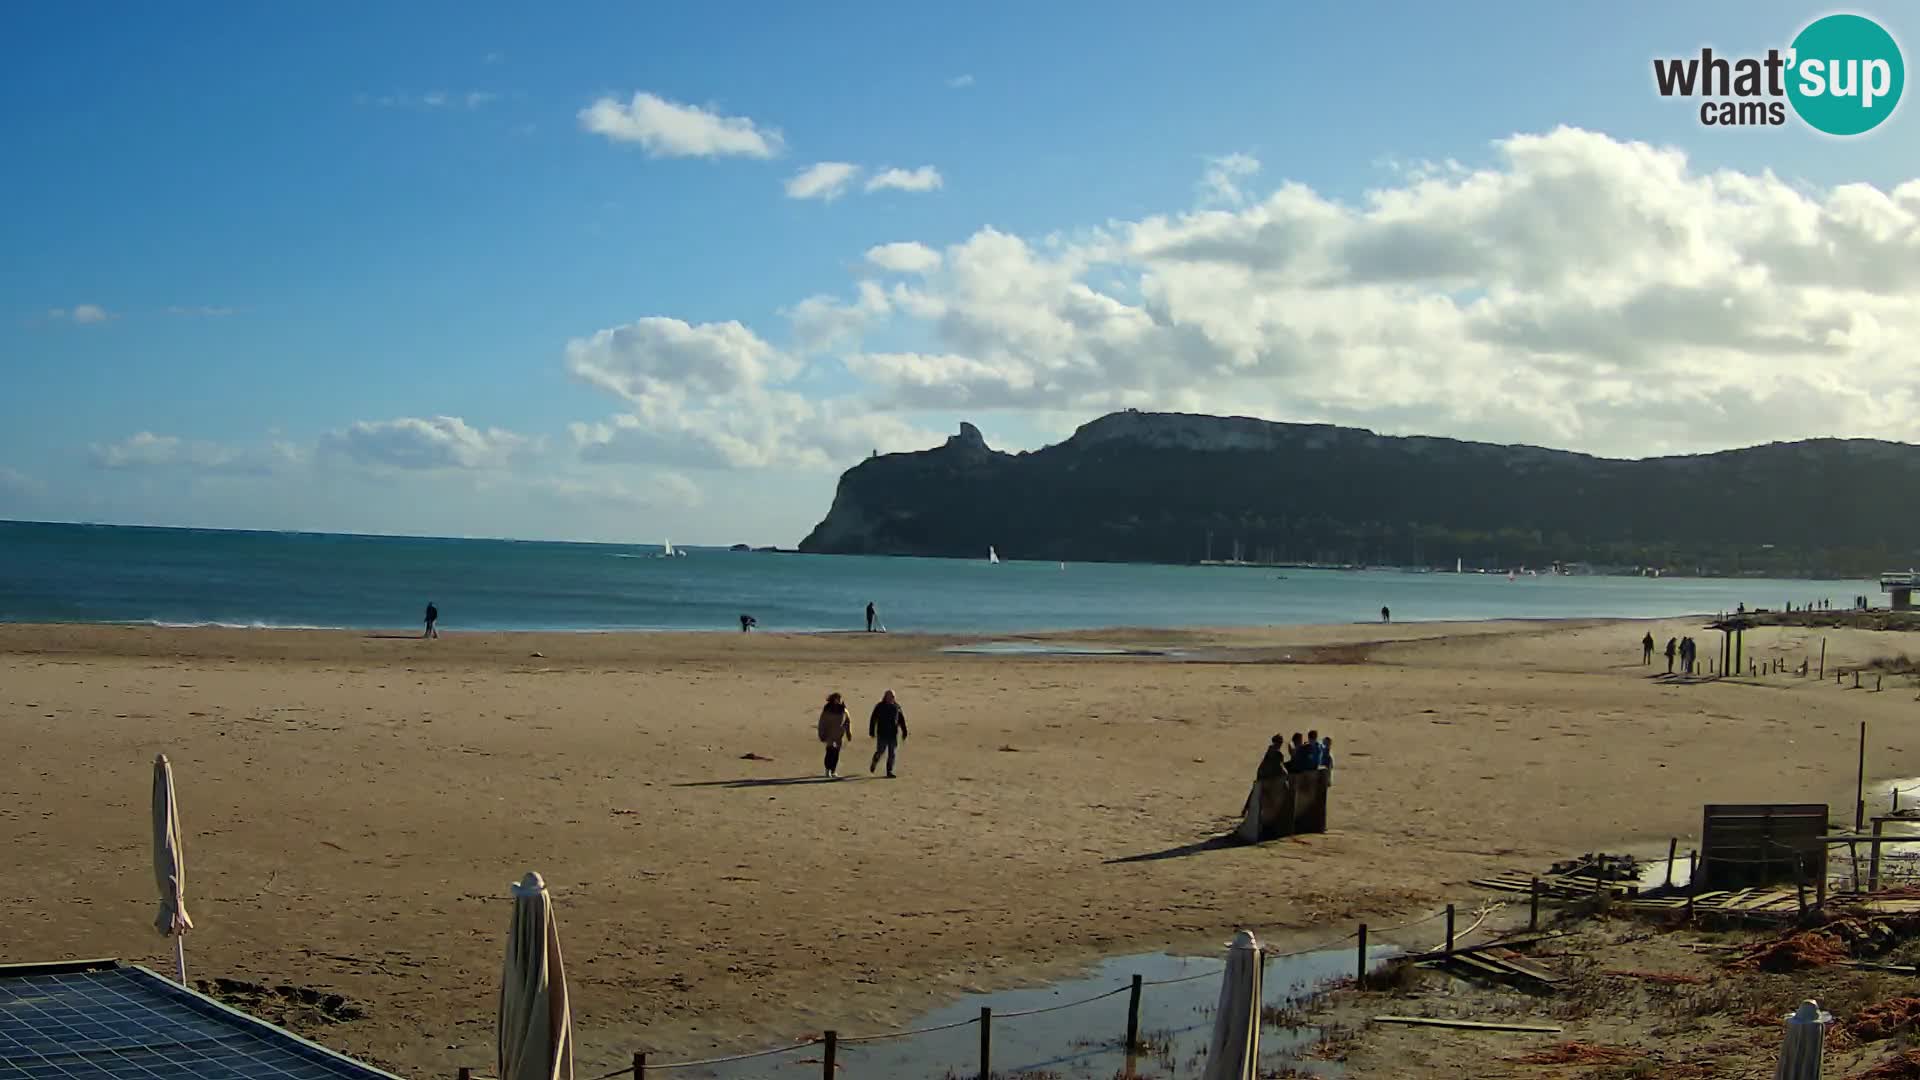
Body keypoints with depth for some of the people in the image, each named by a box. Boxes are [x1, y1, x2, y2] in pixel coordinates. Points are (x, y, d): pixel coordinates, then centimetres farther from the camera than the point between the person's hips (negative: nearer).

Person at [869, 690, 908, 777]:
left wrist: (904, 732, 5)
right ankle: (874, 763, 30)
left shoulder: (897, 707, 5)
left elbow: (902, 720, 10)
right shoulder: (879, 707, -3)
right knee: (880, 751, -1)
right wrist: (871, 732, -6)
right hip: (882, 734, -3)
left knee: (892, 753, -1)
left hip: (893, 734, 3)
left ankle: (889, 772, 4)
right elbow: (873, 719, -2)